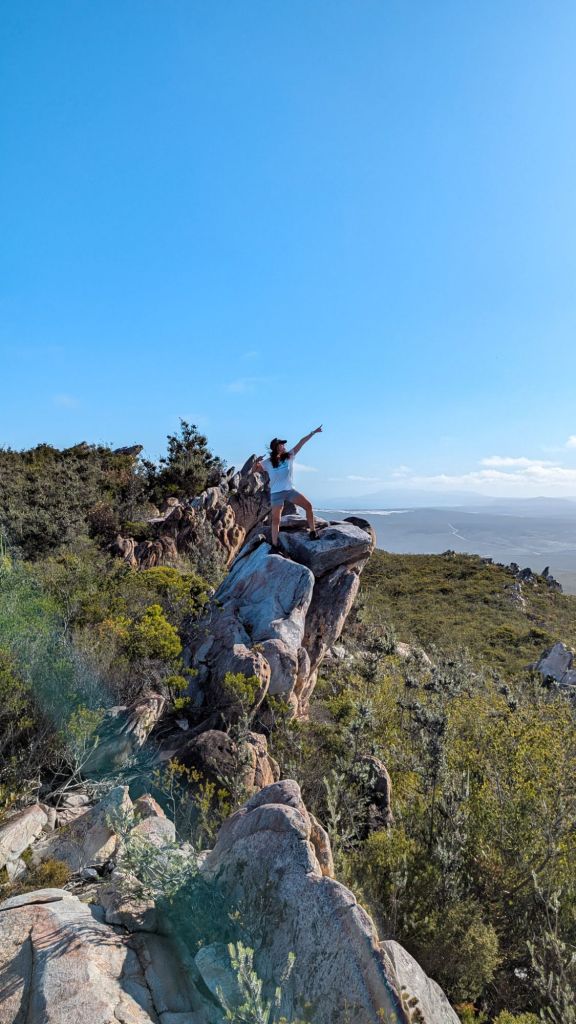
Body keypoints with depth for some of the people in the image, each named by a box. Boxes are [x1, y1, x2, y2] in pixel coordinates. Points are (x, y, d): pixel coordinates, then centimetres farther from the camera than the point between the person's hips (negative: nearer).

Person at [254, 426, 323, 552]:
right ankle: (274, 546, 6)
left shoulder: (289, 456, 3)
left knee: (308, 505, -10)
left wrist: (313, 432, 1)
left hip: (290, 490, 3)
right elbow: (254, 470, -1)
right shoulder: (268, 462, -3)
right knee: (276, 519, -1)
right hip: (276, 493, -3)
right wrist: (256, 461, -22)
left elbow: (301, 442, 2)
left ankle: (313, 532, 1)